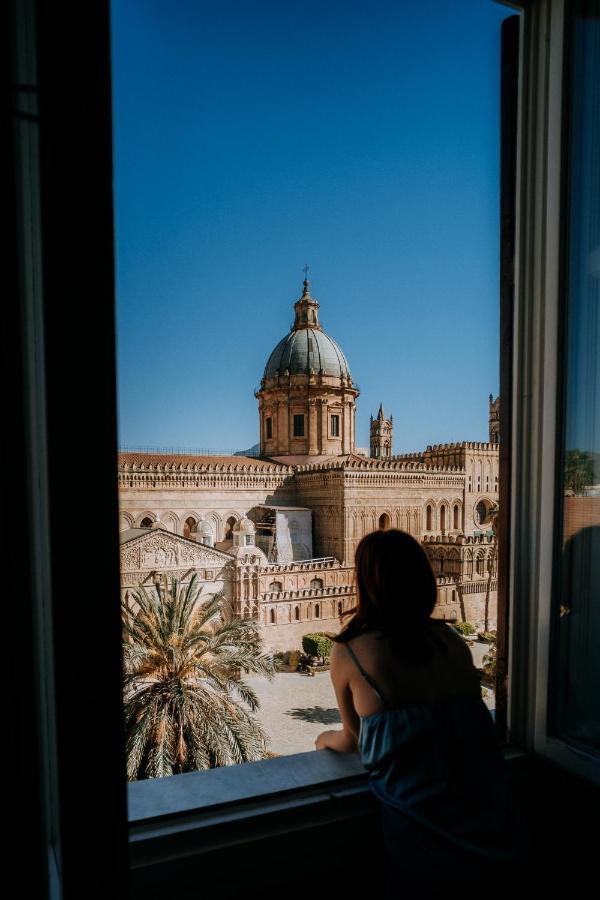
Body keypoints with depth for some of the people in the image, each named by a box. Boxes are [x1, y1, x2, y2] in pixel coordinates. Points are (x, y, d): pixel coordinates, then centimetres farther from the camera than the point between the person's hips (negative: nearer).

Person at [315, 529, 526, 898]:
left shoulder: (349, 652, -12)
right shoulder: (453, 641, -2)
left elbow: (354, 739, 5)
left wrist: (325, 739, 29)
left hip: (426, 832, -3)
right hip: (491, 822, 4)